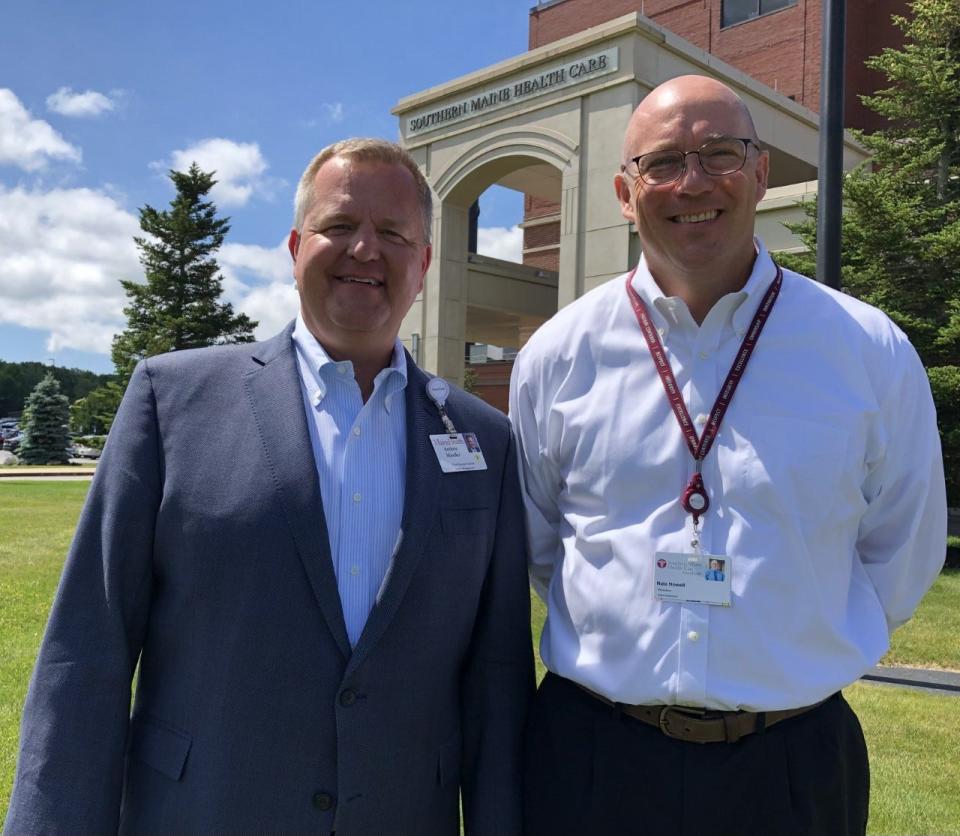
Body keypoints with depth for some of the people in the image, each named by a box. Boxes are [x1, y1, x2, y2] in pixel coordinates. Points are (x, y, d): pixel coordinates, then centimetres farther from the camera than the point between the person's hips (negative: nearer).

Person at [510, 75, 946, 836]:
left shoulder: (872, 353, -5)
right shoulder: (558, 355, -4)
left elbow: (901, 556, 6)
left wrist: (802, 655, 5)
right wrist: (624, 632, 8)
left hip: (795, 767, 0)